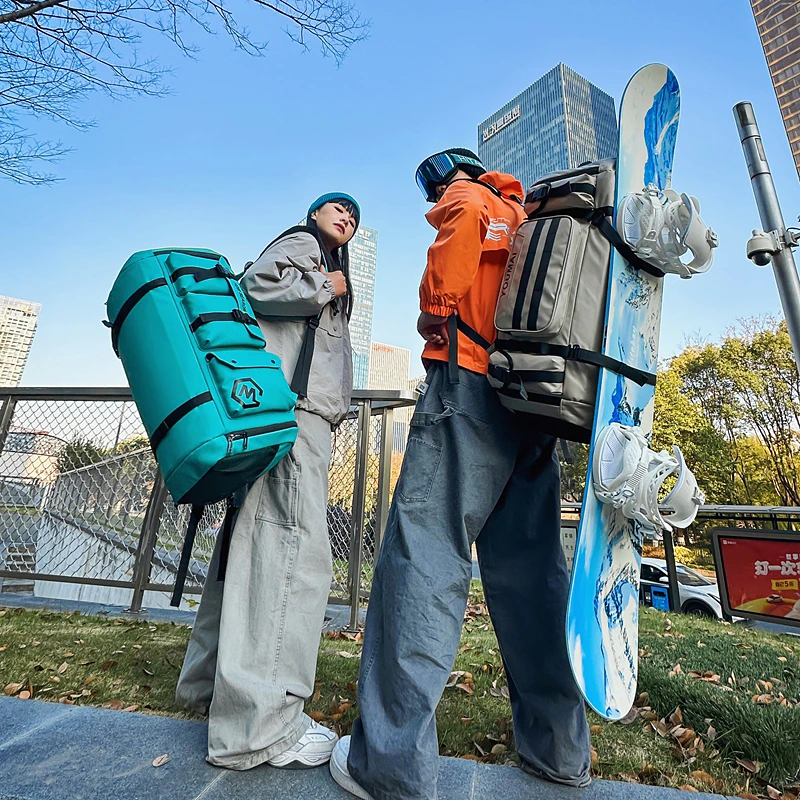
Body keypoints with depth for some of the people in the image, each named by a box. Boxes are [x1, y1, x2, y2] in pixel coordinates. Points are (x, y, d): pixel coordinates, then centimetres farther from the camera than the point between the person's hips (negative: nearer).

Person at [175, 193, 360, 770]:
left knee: (254, 543, 10)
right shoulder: (300, 243, 10)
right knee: (295, 548, -16)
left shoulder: (328, 271, 36)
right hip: (292, 406, -10)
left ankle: (209, 680, 22)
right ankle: (259, 723, -11)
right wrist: (326, 286, 0)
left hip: (306, 411, 10)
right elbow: (262, 286, -11)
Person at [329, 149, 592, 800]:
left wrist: (433, 321, 11)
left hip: (469, 388, -8)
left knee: (425, 556, -9)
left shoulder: (465, 200, 13)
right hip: (537, 403, 8)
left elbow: (443, 288, -5)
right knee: (530, 569, 7)